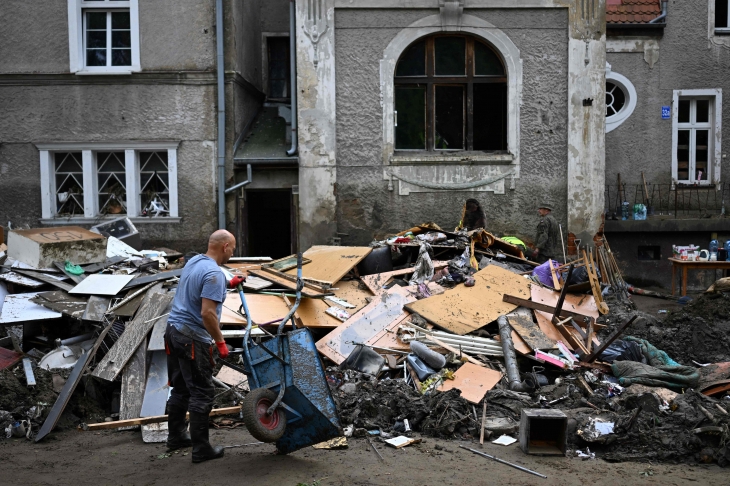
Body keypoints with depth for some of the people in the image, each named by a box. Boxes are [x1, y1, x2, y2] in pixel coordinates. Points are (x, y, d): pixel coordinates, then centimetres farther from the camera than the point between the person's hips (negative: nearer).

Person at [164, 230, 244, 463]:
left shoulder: (194, 261, 10)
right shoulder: (214, 273, -19)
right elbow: (207, 313, -26)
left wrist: (227, 284, 29)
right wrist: (220, 342, -17)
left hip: (174, 330, 10)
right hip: (193, 338, -10)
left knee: (180, 388, 19)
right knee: (201, 393, -2)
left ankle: (176, 436, 30)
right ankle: (201, 449, 3)